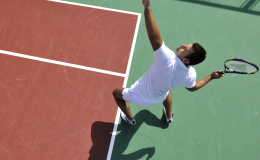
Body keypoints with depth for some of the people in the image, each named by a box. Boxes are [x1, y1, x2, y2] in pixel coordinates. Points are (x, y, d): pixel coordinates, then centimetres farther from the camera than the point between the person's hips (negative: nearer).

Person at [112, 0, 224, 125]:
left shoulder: (168, 60, -45)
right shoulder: (191, 74, -24)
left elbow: (154, 37, -58)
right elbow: (192, 87, 0)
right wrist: (211, 77, 7)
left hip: (140, 97, -5)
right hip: (159, 98, 6)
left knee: (116, 93, 21)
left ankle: (130, 119, 46)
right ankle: (169, 117, 64)